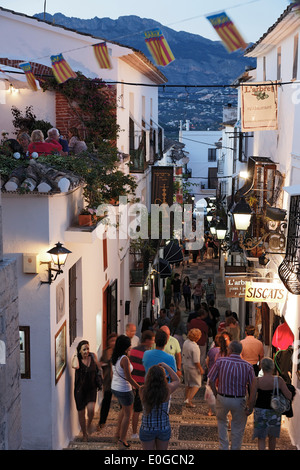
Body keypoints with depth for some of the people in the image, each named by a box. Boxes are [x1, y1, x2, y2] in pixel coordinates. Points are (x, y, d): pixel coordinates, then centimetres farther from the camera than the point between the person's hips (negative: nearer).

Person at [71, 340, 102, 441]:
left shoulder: (93, 356, -2)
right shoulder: (76, 358, -10)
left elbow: (98, 367, 15)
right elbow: (75, 366, -33)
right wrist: (76, 355, -20)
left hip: (91, 388, 1)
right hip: (80, 388, -1)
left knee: (91, 409, -20)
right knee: (81, 412, 7)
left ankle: (89, 423, 13)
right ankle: (84, 434, 29)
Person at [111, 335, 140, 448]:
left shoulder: (115, 357, 0)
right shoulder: (124, 359, -25)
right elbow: (128, 378, -22)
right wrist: (139, 387, -10)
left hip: (115, 387, 8)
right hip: (124, 390, -8)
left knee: (123, 409, 29)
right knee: (127, 414, 10)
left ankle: (118, 433, 38)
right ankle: (122, 439, 18)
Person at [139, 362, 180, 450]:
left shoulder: (142, 391, -23)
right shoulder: (167, 390, -22)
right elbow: (177, 381, 1)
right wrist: (166, 366, 4)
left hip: (147, 429, -1)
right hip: (164, 429, 1)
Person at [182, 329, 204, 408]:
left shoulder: (185, 342, -3)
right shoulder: (195, 347, -27)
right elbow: (196, 361, -23)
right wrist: (201, 369, -10)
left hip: (185, 366, 8)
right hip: (193, 368, -8)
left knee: (188, 385, 19)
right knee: (196, 384, 8)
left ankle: (187, 400, 27)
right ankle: (189, 399, -1)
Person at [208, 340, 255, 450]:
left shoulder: (220, 361, -9)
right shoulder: (247, 366, -8)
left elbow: (211, 380, -7)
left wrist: (216, 394, 7)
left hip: (222, 398, 1)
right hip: (239, 401, -1)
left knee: (222, 422, 26)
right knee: (238, 427, 16)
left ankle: (224, 447, 28)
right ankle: (235, 448, 25)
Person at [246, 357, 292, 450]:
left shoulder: (257, 381, -14)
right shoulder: (279, 380, -11)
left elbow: (252, 399, -12)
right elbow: (289, 396, -11)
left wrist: (249, 409, 6)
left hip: (260, 411, -2)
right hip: (275, 411, 2)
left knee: (261, 437, 8)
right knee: (272, 436, 22)